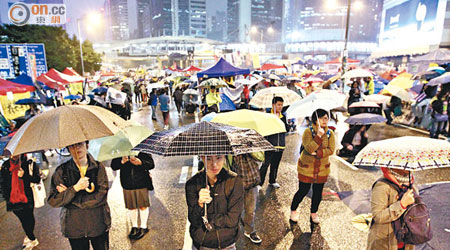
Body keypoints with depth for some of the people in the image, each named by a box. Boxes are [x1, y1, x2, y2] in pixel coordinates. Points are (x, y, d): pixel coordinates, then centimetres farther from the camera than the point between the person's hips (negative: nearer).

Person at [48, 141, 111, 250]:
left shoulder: (99, 167, -7)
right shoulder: (61, 171, -4)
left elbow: (101, 196, -15)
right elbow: (53, 201, -9)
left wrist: (68, 194, -14)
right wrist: (75, 188, -24)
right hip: (75, 228, 0)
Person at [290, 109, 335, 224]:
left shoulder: (330, 133, -1)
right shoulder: (308, 131, -11)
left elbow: (331, 150, -9)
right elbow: (309, 148, -23)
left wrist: (318, 153, -21)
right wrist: (319, 135, -30)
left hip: (322, 169, 3)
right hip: (306, 168, -3)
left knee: (318, 192, 12)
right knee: (303, 191, 4)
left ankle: (314, 213, 35)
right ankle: (293, 211, 28)